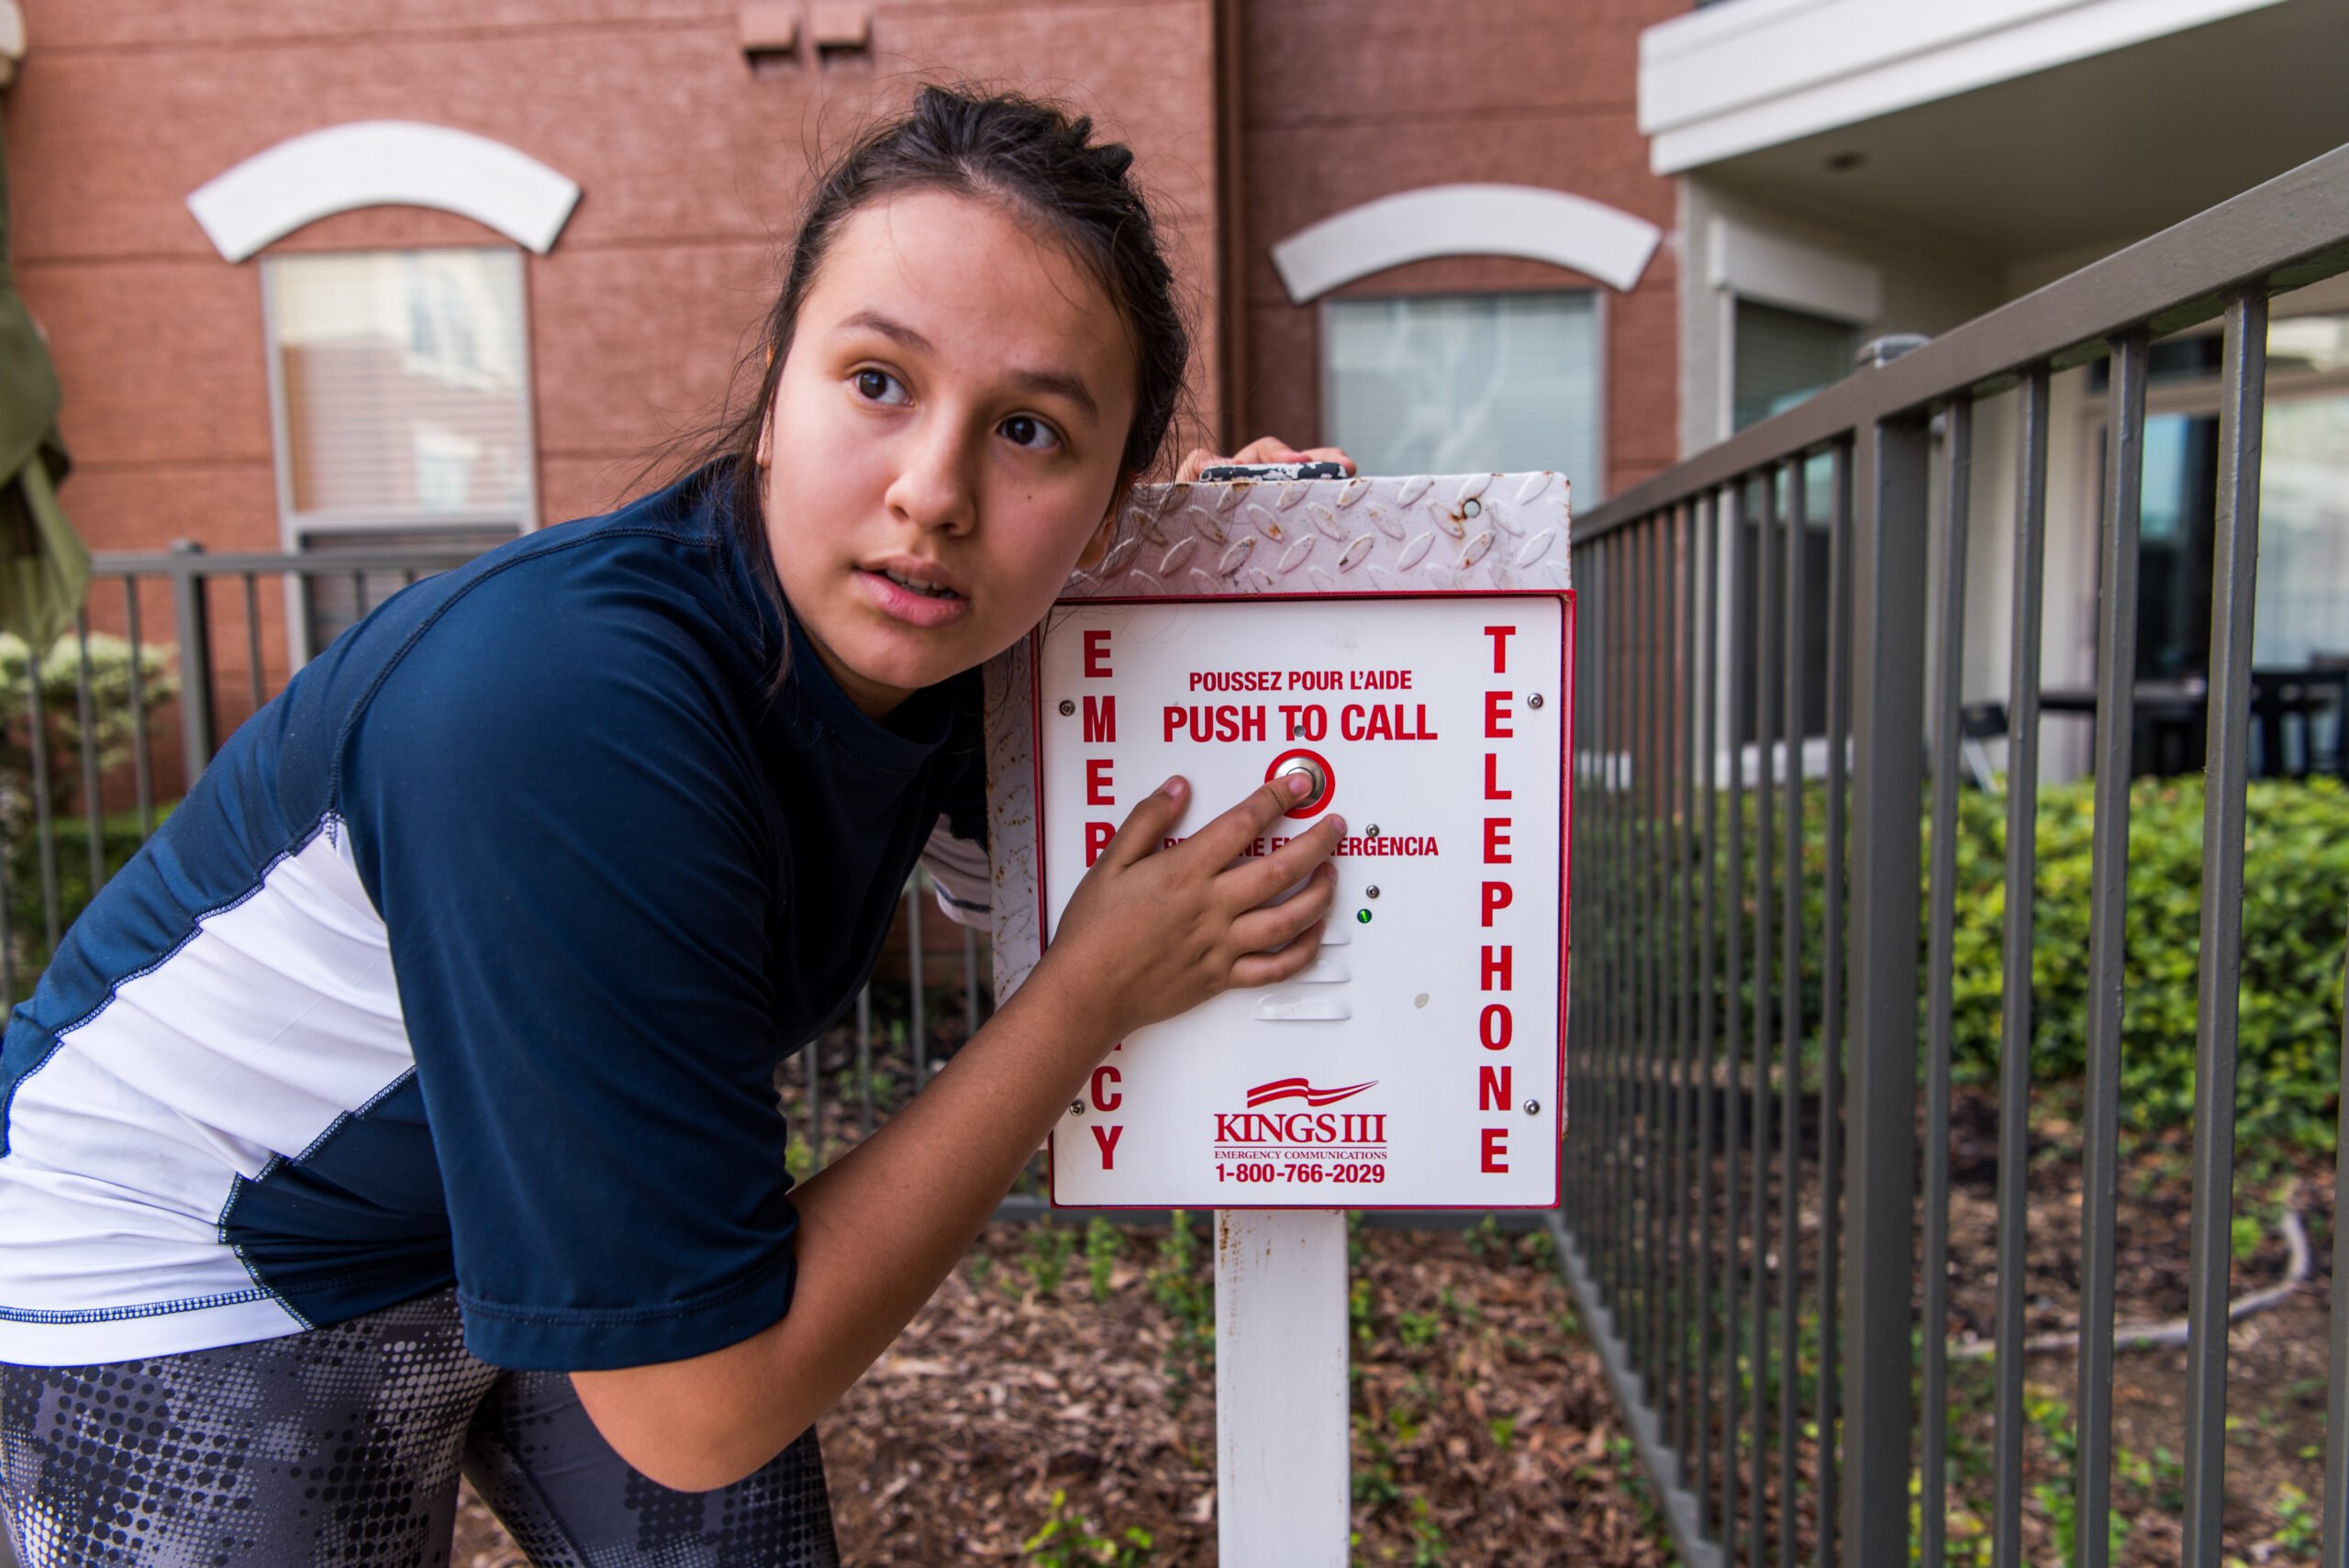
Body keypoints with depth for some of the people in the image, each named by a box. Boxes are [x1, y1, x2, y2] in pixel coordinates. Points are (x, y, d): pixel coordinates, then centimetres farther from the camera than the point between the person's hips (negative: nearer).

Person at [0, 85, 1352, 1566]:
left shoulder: (901, 615, -17)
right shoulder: (563, 713, -38)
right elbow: (702, 1408, -32)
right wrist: (1095, 993, -28)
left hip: (571, 1199, 6)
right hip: (208, 1274, -5)